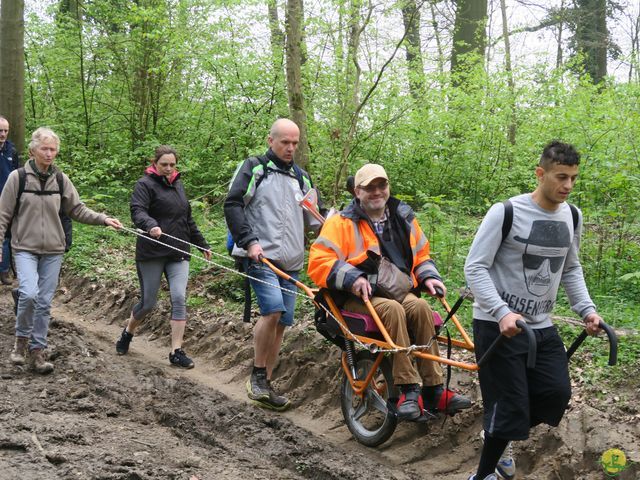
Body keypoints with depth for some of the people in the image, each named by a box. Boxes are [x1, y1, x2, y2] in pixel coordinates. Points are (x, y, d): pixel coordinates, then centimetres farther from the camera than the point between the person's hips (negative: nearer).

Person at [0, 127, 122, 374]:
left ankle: (37, 350, 15)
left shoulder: (60, 179, 4)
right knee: (29, 293, -21)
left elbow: (77, 209, 9)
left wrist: (103, 219, -3)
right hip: (25, 248, -3)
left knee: (44, 302, 4)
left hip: (53, 251, 3)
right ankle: (22, 339, 3)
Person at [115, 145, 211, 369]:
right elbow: (137, 211, -21)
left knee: (179, 298, -9)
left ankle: (176, 352, -7)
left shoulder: (178, 185, 17)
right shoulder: (145, 184, -4)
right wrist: (151, 225, -41)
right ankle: (127, 333, 33)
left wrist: (202, 244, 28)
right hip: (152, 254, -5)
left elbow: (188, 220, 27)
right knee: (148, 302, 3)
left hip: (178, 254, 5)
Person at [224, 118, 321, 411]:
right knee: (273, 310, -24)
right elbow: (232, 205, -5)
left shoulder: (301, 178, 20)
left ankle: (265, 386, 12)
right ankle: (257, 376, -11)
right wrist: (250, 241, -15)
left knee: (281, 324, 3)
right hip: (260, 256, -6)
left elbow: (312, 221, 24)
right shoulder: (254, 168, 3)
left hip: (291, 263, 6)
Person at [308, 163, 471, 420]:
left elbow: (421, 255, 29)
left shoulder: (404, 219, 17)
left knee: (420, 307, -29)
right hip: (360, 298, -4)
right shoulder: (343, 222, 2)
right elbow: (319, 261, -9)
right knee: (392, 309, -35)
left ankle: (434, 391, -30)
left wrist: (429, 277, 9)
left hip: (401, 292, 4)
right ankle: (408, 390, -35)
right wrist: (352, 278, -22)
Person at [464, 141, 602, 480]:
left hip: (541, 325, 6)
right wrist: (502, 312, -29)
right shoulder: (506, 213, -16)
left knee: (557, 394, 0)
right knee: (511, 406, -7)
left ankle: (500, 436, 28)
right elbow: (475, 268, -16)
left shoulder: (572, 217, 4)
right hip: (498, 324, -6)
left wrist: (586, 309, 1)